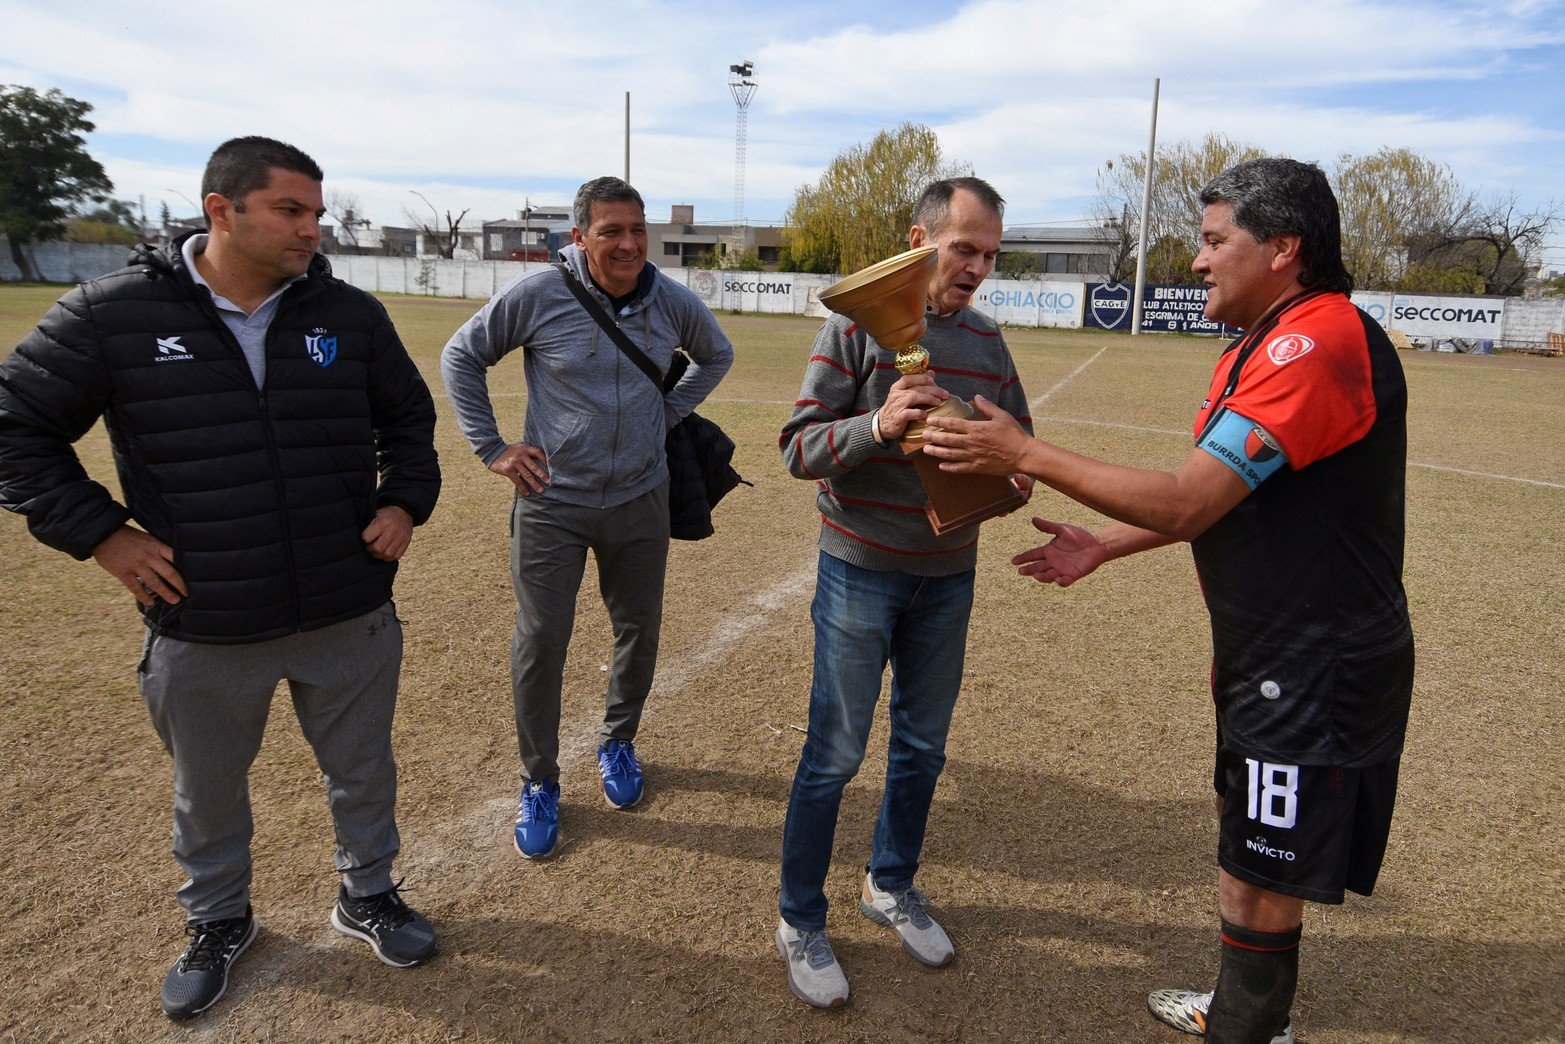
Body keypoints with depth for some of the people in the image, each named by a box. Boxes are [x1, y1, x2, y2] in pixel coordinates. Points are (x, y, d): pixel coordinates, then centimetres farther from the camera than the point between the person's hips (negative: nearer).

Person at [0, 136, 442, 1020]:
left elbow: (409, 412, 13)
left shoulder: (351, 314, -1)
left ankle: (368, 895, 44)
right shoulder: (112, 313, -9)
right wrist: (100, 533, -6)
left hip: (351, 616, 2)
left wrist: (405, 502, 1)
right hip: (201, 630, -1)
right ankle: (218, 922, 47)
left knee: (364, 771, 18)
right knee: (209, 792, 20)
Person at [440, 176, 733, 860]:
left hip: (640, 501, 3)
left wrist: (667, 415, 7)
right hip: (552, 503, -3)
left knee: (640, 632, 13)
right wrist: (491, 448, -4)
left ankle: (617, 743, 39)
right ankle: (539, 783, 20)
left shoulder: (674, 303, -3)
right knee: (540, 642, 0)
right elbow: (461, 357, 1)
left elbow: (716, 357, 18)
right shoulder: (536, 295, -12)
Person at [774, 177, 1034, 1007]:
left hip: (947, 577, 5)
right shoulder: (858, 324, -9)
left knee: (922, 747, 16)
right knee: (835, 753, 3)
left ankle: (890, 886, 39)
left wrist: (1012, 475, -12)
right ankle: (800, 921, 23)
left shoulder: (985, 339, 6)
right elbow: (798, 448, -14)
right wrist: (877, 424, -32)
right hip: (861, 572, -5)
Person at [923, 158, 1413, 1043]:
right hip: (1271, 655, 10)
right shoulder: (1264, 346, 11)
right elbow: (1215, 499, 15)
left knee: (1260, 882, 5)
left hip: (1316, 671, -10)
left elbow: (1187, 503, -28)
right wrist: (1103, 546, 8)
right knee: (1250, 846, 25)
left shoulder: (1318, 341, -24)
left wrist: (1028, 455, -22)